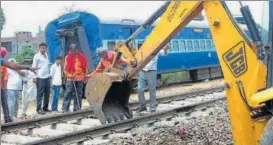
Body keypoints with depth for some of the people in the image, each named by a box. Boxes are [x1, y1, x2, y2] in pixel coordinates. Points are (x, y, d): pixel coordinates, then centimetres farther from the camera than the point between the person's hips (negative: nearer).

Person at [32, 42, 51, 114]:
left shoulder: (46, 55, 14)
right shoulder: (37, 56, -6)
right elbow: (34, 67, -8)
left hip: (47, 76, 7)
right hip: (40, 77, -7)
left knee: (47, 93, 10)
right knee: (40, 93, -5)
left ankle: (45, 107, 19)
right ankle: (39, 108, -1)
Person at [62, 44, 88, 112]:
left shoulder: (81, 56, 3)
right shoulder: (67, 57, -1)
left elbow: (85, 66, 9)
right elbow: (66, 68, 0)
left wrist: (85, 75, 5)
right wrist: (69, 75, -13)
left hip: (80, 78, 2)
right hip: (71, 79, -2)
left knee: (79, 94, 7)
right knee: (68, 93, -6)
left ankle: (77, 109, 15)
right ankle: (65, 109, -4)